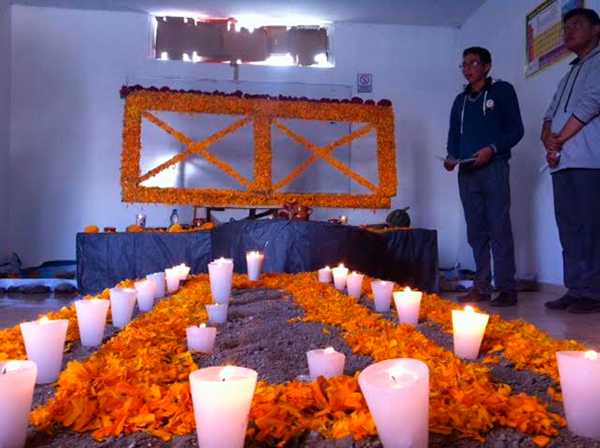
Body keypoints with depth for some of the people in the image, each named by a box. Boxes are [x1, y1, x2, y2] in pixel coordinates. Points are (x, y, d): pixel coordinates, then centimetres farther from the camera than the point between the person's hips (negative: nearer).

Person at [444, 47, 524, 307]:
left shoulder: (502, 91, 6)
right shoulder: (461, 100, 22)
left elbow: (516, 129, -1)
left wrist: (492, 149, -17)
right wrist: (451, 156, 1)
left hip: (493, 168, -5)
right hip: (466, 172, 5)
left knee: (499, 229, -10)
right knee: (476, 231, 4)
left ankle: (507, 288, -6)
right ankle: (481, 287, 8)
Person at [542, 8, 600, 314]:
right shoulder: (569, 76, 29)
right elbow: (551, 114, 20)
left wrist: (559, 140, -5)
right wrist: (548, 141, 0)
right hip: (561, 162, 8)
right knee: (569, 228, 4)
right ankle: (575, 289, 8)